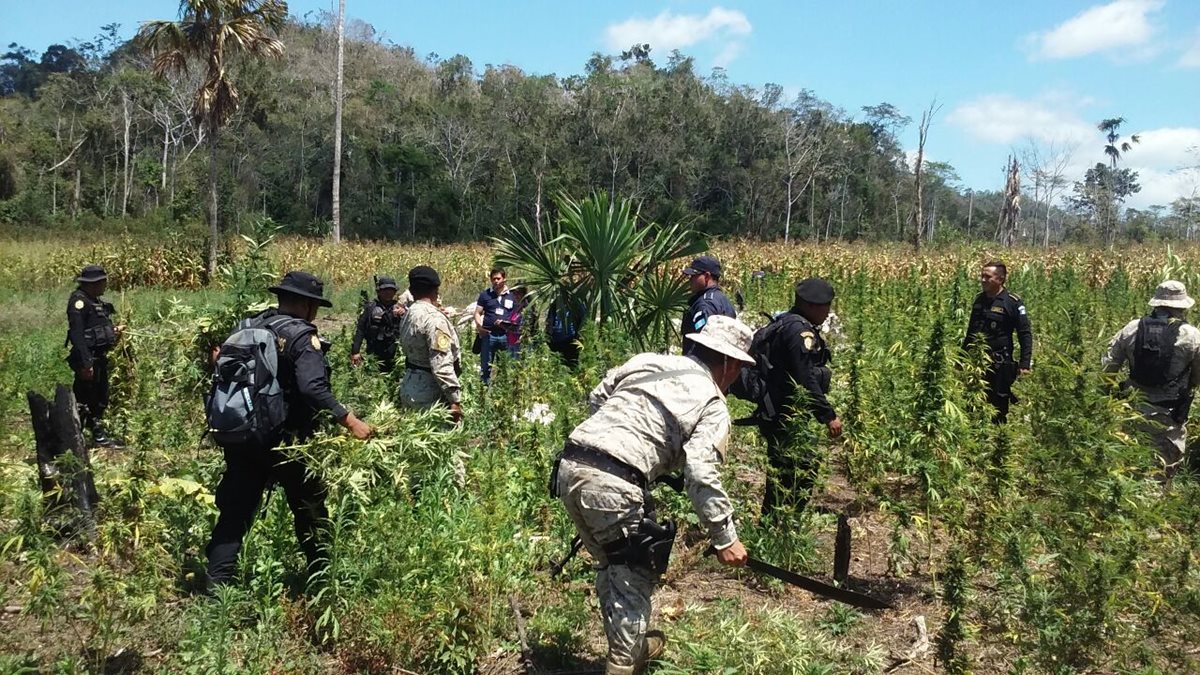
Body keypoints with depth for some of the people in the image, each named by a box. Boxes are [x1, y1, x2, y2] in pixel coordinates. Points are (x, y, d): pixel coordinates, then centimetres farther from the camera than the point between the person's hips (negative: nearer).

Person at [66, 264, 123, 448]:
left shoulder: (94, 300, 15)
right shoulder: (78, 300, -15)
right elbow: (76, 334, -22)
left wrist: (112, 332, 4)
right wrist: (85, 363, -25)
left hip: (100, 357, 10)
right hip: (87, 357, -10)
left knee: (100, 398, 18)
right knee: (82, 400, -5)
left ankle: (99, 435, 28)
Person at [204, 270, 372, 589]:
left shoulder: (248, 327, 6)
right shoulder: (302, 336, -15)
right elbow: (313, 389, -28)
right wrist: (351, 421, -25)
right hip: (288, 442, -5)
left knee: (235, 511, 9)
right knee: (310, 510, 13)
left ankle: (216, 584, 4)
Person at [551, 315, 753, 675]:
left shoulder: (646, 361, 19)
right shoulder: (712, 403, 1)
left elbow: (595, 399, 26)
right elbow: (701, 475, -10)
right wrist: (725, 538, -4)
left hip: (569, 467, 7)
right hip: (612, 486, -7)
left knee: (610, 563, 25)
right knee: (634, 576, 13)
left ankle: (627, 644, 42)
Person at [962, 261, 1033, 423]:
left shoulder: (1013, 302, -8)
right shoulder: (979, 299, 9)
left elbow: (1025, 334, -8)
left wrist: (1025, 364, -16)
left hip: (1000, 365, -5)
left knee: (999, 407, 3)